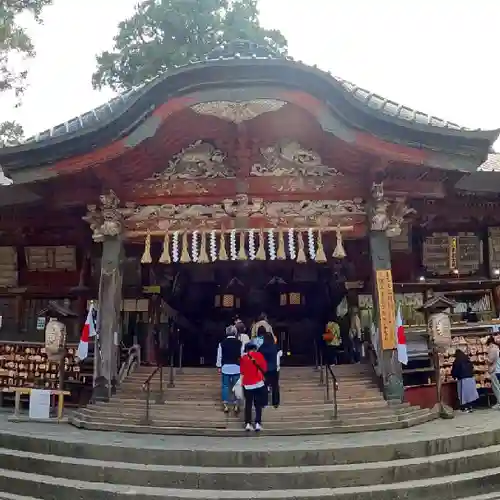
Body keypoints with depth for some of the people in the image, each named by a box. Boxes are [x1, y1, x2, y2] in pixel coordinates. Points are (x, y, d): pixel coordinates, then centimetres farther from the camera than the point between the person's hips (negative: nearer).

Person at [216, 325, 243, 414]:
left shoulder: (222, 343, -6)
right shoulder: (239, 343, -8)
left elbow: (219, 356, 0)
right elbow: (242, 355, -4)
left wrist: (219, 367, 11)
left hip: (225, 367, 1)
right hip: (236, 367, 0)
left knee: (225, 386, 11)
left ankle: (226, 406, 13)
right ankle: (236, 406, 13)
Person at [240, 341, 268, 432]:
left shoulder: (243, 358, 2)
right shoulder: (258, 355, -2)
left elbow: (242, 371, 4)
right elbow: (264, 368, -1)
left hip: (247, 385, 2)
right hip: (258, 383, -1)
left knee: (248, 404, 11)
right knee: (258, 405, 8)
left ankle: (248, 424, 5)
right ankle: (258, 424, 2)